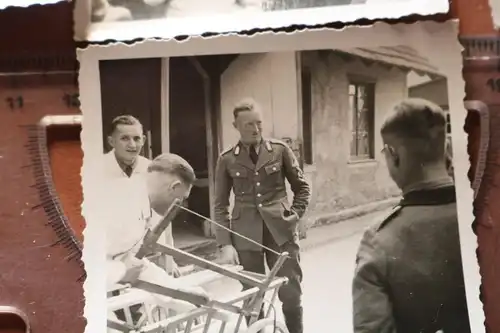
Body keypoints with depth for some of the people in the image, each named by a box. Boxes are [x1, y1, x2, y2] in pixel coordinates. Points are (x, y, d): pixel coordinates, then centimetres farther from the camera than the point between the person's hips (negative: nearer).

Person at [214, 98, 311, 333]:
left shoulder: (280, 150, 3)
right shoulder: (227, 160, 2)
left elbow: (302, 188, 12)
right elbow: (220, 206, 4)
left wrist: (294, 216, 0)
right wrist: (225, 244, -4)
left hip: (281, 231, 0)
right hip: (246, 235, 0)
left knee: (291, 294, 3)